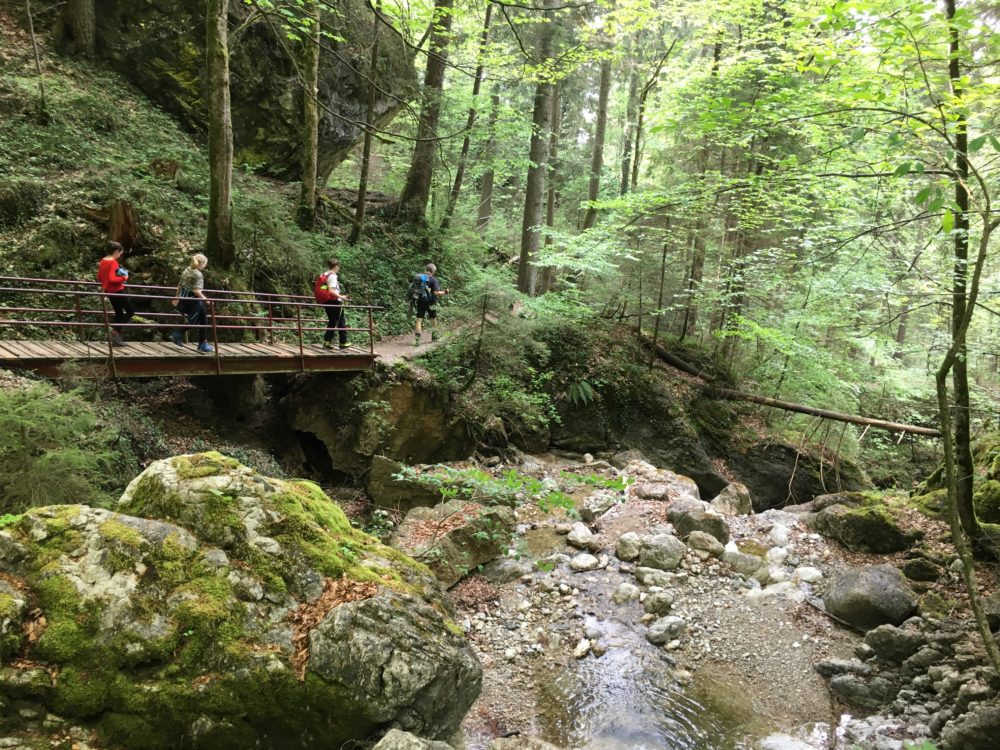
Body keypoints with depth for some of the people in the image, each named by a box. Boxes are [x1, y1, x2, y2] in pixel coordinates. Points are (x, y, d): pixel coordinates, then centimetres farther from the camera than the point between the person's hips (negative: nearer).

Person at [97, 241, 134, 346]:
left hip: (108, 291, 9)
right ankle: (115, 330, -9)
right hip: (117, 291, -9)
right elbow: (112, 279, -27)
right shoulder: (113, 262, -19)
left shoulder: (103, 261, 7)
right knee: (130, 312, 2)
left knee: (119, 313, 16)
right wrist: (123, 278, -15)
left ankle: (116, 339, 16)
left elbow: (99, 278, 13)